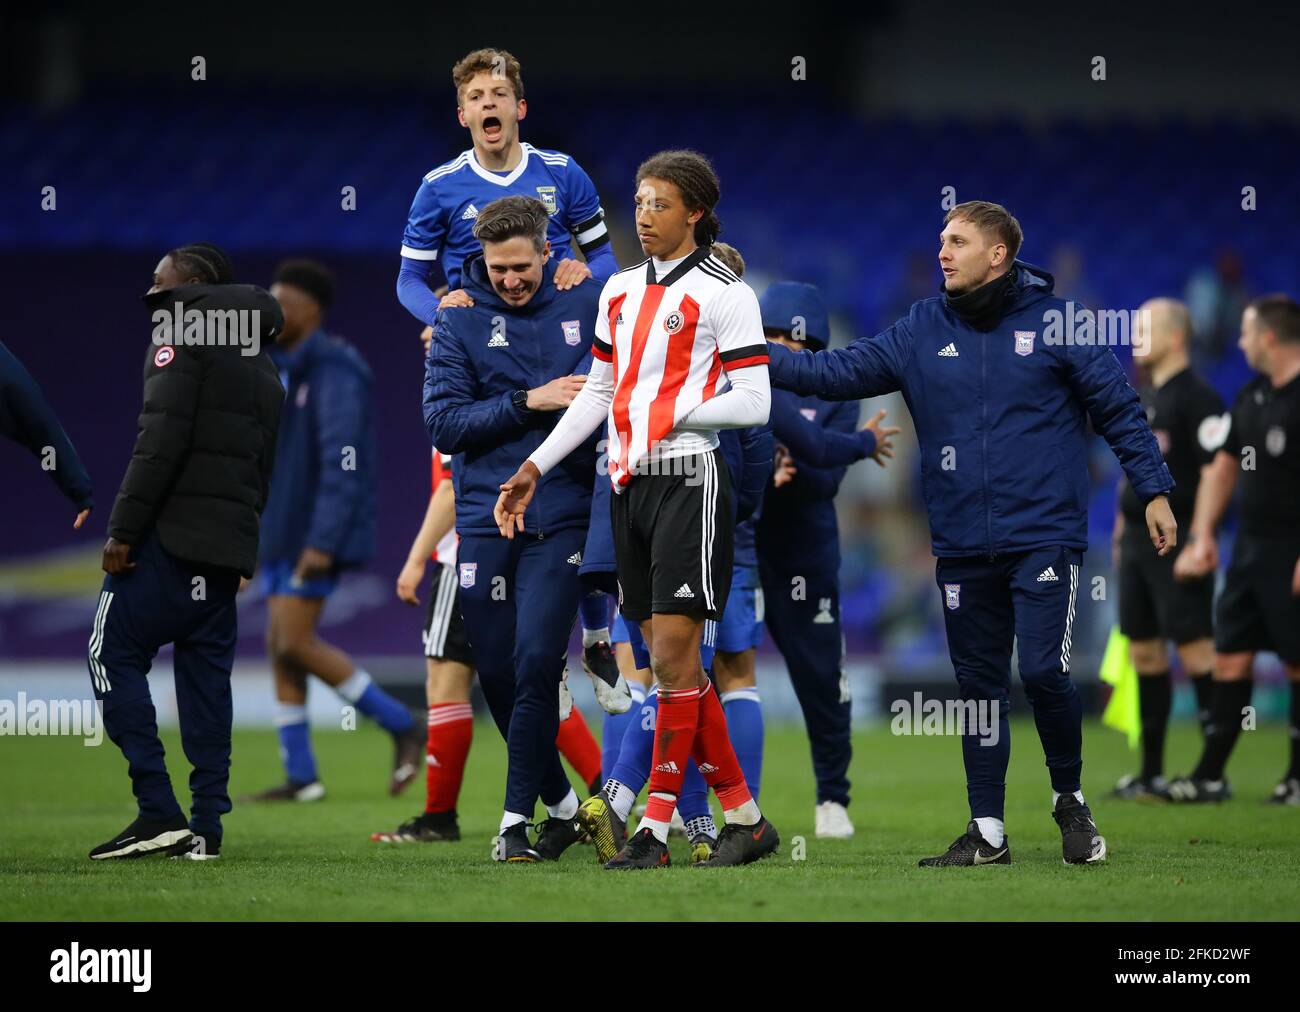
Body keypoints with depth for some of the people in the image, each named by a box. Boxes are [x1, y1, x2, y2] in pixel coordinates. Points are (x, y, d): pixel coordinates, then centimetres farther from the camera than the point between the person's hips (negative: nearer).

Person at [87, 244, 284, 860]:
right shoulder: (261, 364, 23)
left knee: (115, 654, -3)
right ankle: (206, 826, 3)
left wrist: (123, 530, -15)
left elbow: (161, 439, -14)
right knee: (206, 676, 8)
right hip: (229, 546, 8)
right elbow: (265, 467, 20)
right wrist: (241, 540, 18)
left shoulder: (182, 332, -3)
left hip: (170, 533, -8)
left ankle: (158, 812, -12)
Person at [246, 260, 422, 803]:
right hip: (285, 532, 10)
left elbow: (343, 462, -23)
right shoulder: (289, 370, 14)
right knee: (280, 646, 5)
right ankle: (300, 778, 7)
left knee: (295, 645, -13)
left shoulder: (333, 372, -16)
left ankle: (402, 728, -1)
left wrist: (322, 543, -28)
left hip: (320, 533, -10)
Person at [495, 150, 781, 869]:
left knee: (672, 653, -9)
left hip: (689, 480, -7)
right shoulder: (620, 290, 16)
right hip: (629, 485, 7)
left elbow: (754, 404, -8)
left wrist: (674, 412, -11)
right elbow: (596, 392, 20)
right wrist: (534, 469, 16)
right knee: (670, 662, 6)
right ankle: (745, 819, 13)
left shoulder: (725, 294, -5)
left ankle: (655, 828, -6)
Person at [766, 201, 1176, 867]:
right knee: (979, 683, 8)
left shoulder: (1054, 322, -2)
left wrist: (1154, 491, -1)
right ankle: (987, 830, 15)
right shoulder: (923, 331, 7)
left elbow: (1118, 407, 2)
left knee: (1043, 670, -14)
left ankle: (1069, 798, 10)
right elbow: (840, 372, 3)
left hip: (1044, 536, -4)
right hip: (962, 547, 4)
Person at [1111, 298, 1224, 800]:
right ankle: (1151, 773, 14)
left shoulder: (1197, 398, -11)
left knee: (1195, 646, -9)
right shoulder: (1143, 398, 17)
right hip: (1137, 539, 9)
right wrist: (1121, 530, 21)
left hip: (1176, 539, -9)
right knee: (1144, 650, 9)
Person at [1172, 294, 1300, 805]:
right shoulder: (1251, 398, 13)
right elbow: (1222, 470, 21)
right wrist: (1202, 538, 13)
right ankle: (1210, 776, 10)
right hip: (1250, 547, 8)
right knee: (1231, 660, 7)